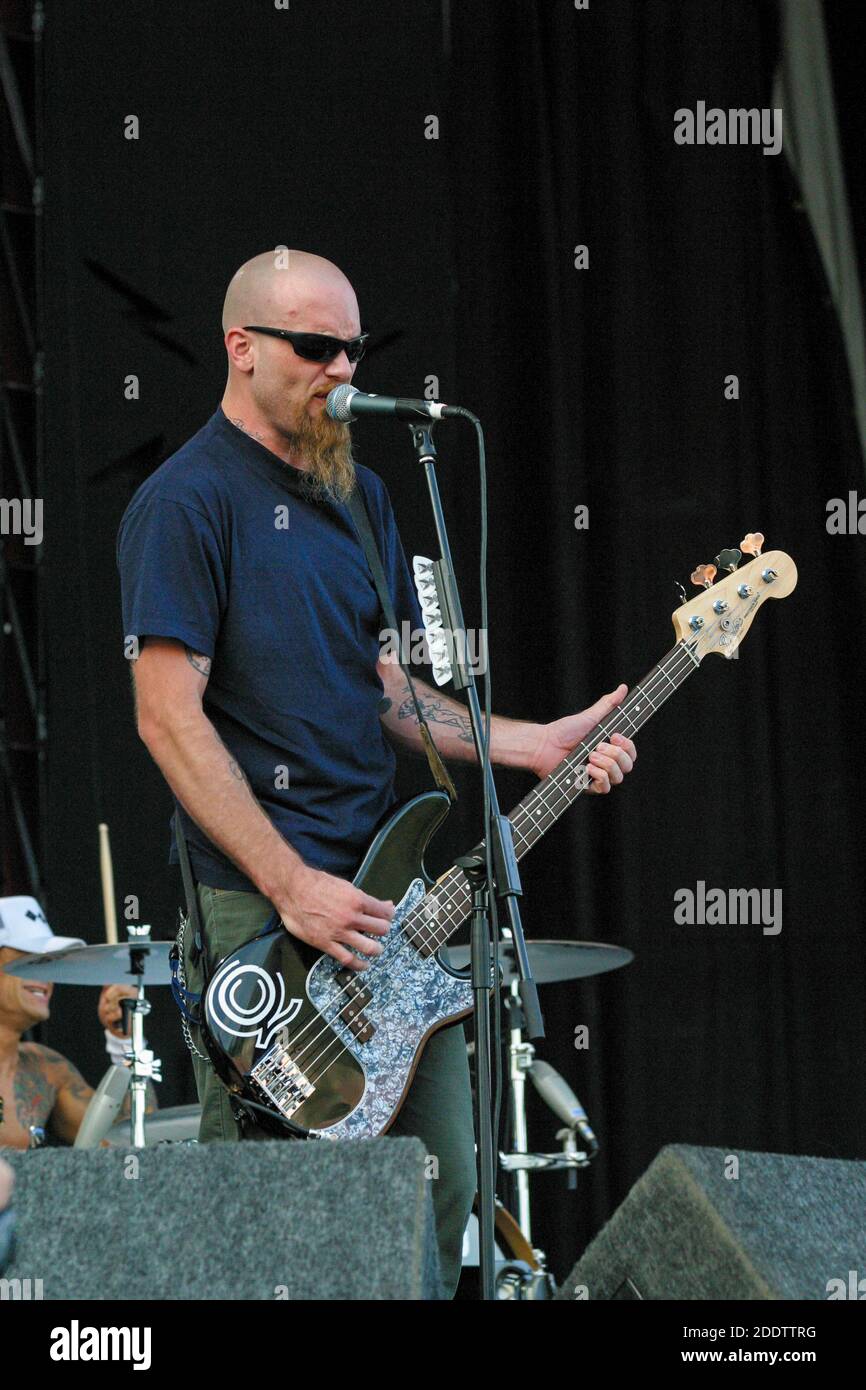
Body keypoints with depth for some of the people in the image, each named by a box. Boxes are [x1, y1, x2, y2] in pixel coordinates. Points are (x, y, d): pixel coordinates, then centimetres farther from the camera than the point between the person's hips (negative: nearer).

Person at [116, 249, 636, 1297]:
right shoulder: (188, 500, -7)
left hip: (387, 892, 8)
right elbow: (169, 716, -14)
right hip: (256, 902, -8)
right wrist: (292, 886, -19)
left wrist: (534, 745, 5)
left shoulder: (359, 494, 18)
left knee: (439, 1189, 7)